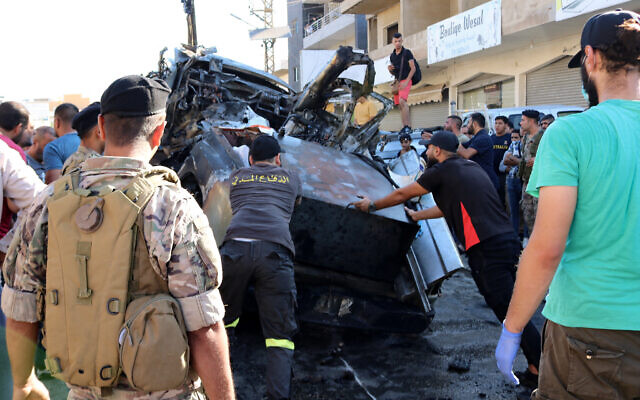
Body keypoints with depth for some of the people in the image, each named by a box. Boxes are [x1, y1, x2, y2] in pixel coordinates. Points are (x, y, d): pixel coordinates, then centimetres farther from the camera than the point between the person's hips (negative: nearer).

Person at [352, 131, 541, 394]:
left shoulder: (443, 171, 0)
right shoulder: (472, 168, 24)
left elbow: (402, 194, 11)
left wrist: (372, 206, 27)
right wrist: (417, 216, 48)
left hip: (487, 248, -9)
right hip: (508, 241, 9)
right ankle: (537, 364, 17)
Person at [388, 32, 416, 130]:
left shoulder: (407, 52, -1)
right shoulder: (392, 56, 16)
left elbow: (413, 68, -7)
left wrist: (406, 82, -16)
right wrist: (390, 69, -1)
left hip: (405, 81, -7)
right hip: (397, 82, 7)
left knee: (402, 101, -26)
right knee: (400, 106, 2)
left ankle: (408, 126, -31)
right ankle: (404, 127, 4)